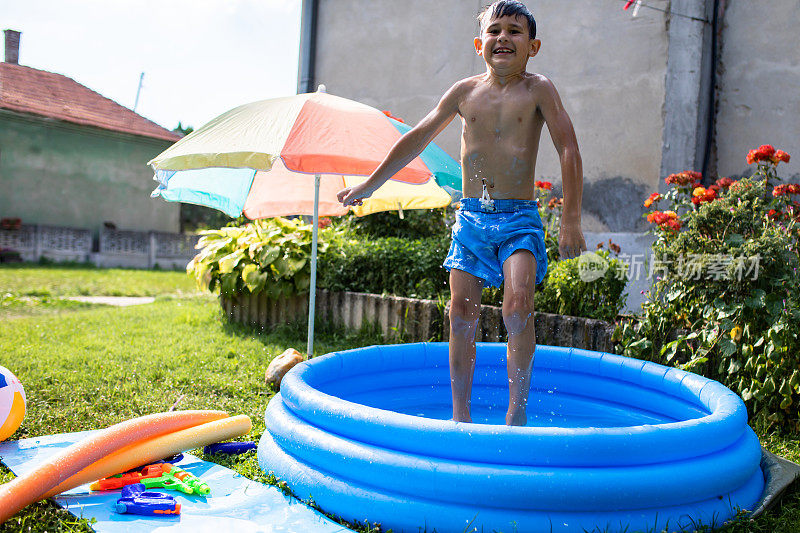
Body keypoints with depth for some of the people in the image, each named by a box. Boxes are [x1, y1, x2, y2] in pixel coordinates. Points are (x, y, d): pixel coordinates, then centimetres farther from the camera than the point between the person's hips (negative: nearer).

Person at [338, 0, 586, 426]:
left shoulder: (537, 90, 1)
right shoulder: (464, 92, 9)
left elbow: (568, 150, -4)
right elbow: (415, 140, 17)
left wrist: (571, 220, -12)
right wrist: (369, 186, 20)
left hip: (519, 218, -3)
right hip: (470, 216, 3)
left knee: (518, 307, -20)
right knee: (462, 315, -2)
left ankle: (517, 411, -5)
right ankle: (460, 413, 10)